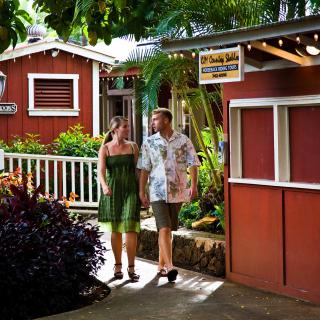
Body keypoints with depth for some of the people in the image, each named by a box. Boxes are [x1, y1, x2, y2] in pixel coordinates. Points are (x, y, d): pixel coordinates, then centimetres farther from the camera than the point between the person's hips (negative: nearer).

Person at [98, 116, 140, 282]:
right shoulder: (105, 149, -1)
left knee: (130, 228, -11)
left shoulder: (133, 147, 5)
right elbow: (101, 171, -12)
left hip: (130, 191, 0)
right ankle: (118, 266, 20)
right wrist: (104, 186, -32)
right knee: (115, 230, 7)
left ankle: (131, 268, -5)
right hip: (112, 192, 0)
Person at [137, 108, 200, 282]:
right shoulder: (149, 142, 5)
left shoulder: (183, 141, 3)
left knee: (168, 230, 10)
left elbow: (192, 164, 0)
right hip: (157, 192, -1)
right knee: (164, 229, -14)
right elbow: (144, 169, 5)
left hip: (177, 191, 1)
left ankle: (161, 265, 22)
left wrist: (194, 185, -11)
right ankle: (169, 267, -21)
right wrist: (141, 192, 1)